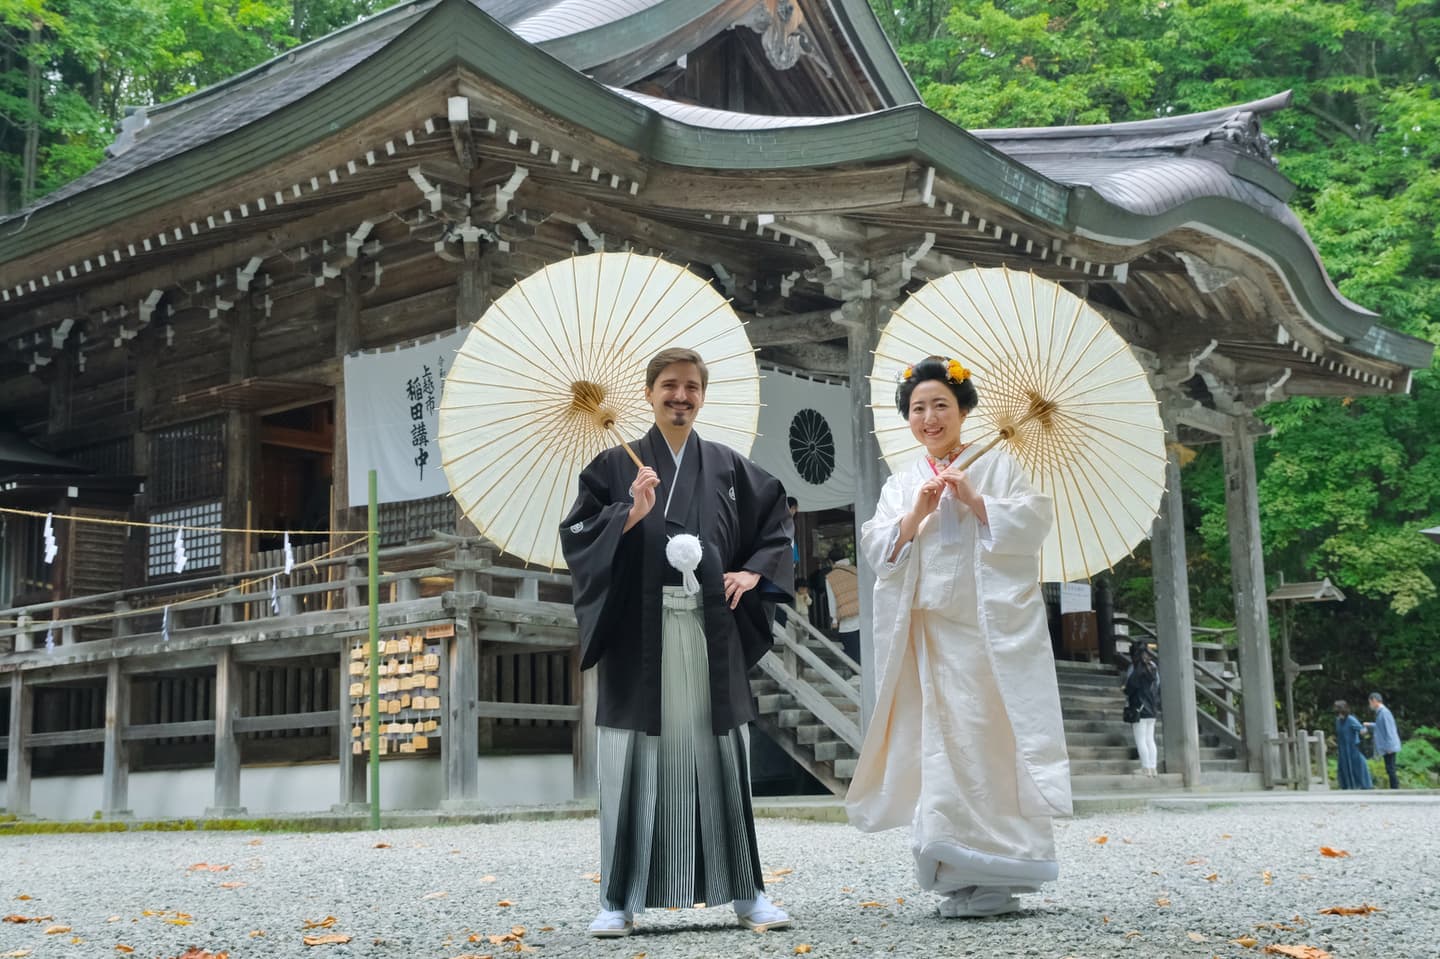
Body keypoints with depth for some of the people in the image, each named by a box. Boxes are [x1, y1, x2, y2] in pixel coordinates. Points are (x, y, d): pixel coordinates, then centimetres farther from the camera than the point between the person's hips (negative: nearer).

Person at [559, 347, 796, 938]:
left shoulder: (729, 468, 12)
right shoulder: (616, 467, 6)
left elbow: (776, 525, 19)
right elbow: (576, 536, 0)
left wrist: (753, 572, 4)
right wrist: (629, 516, -15)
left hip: (710, 633, 2)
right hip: (640, 634, -2)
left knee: (719, 757, 6)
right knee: (635, 762, 0)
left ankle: (745, 893, 14)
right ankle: (620, 900, 6)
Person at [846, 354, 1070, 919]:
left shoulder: (998, 465, 6)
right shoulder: (900, 485, 17)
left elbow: (1035, 521, -5)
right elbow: (876, 550, 8)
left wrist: (974, 500, -12)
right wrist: (915, 514, -6)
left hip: (992, 629, -4)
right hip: (930, 633, 4)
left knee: (990, 741, -7)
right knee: (944, 745, 0)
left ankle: (999, 877, -3)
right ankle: (964, 877, 5)